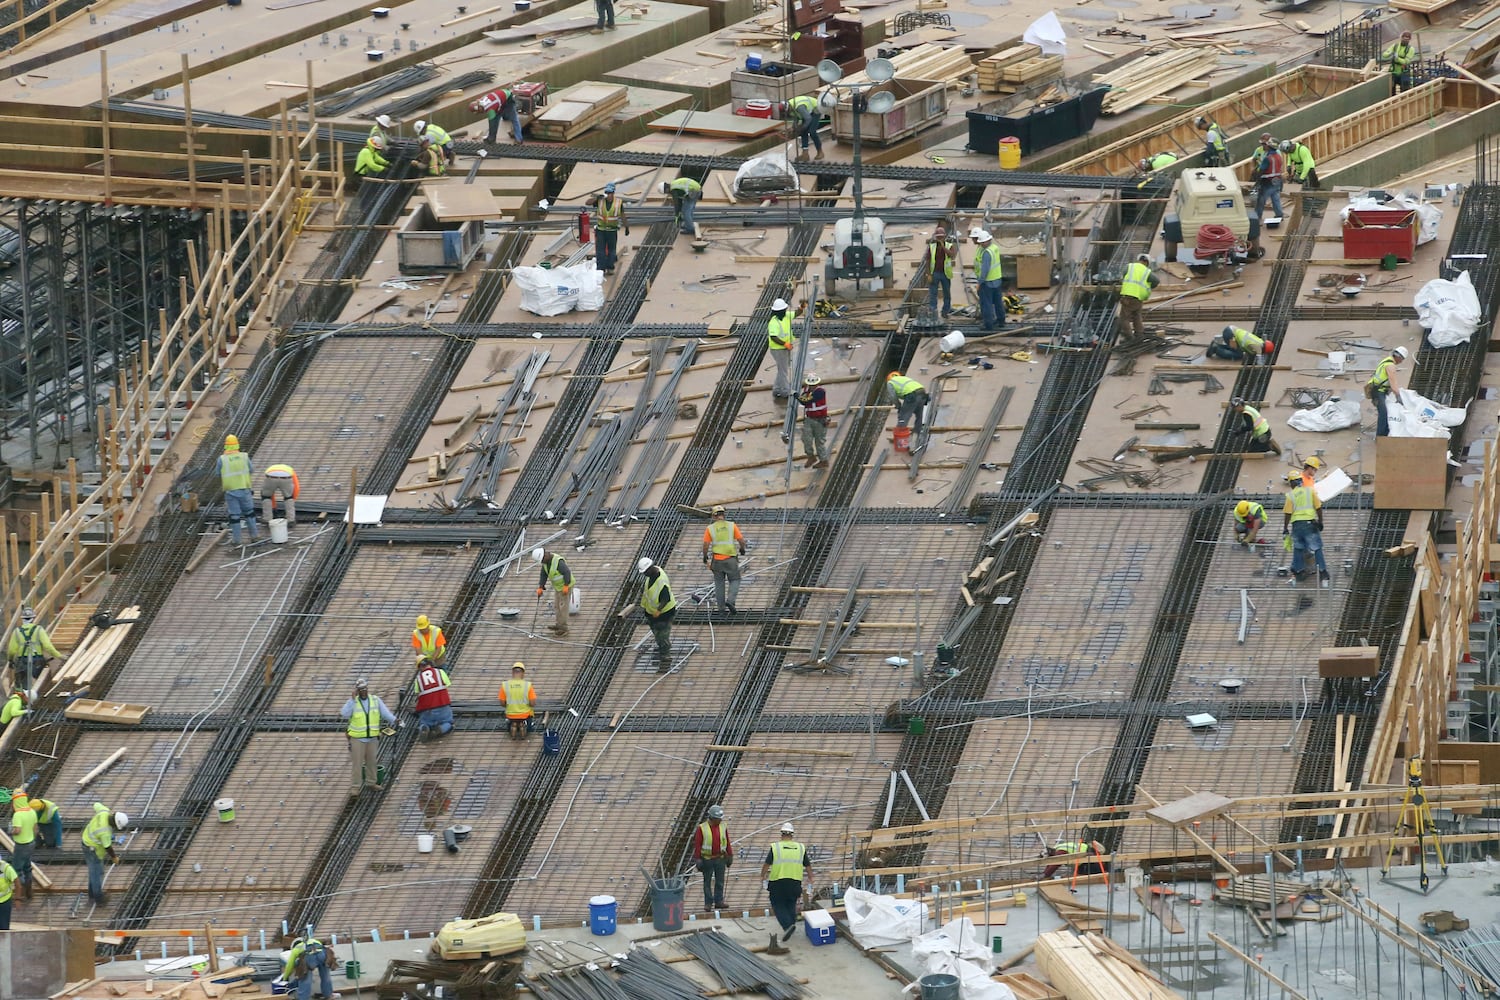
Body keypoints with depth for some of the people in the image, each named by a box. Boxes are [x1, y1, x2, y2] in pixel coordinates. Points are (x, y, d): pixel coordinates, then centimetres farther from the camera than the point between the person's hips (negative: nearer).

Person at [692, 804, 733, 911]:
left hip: (720, 859, 3)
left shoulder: (723, 827, 3)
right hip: (707, 859, -3)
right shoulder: (702, 828, -7)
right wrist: (697, 859, -10)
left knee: (720, 882, 5)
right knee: (707, 882, 4)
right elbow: (697, 844, -7)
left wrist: (730, 856, 8)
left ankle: (719, 902, 13)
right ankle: (708, 903, 10)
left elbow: (727, 843, 10)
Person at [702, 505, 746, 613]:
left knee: (719, 583, 12)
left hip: (717, 560, 1)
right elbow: (741, 540, -3)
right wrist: (742, 549, 17)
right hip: (731, 559, -1)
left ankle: (721, 607, 13)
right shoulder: (732, 525, -1)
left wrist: (705, 557, 9)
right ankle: (730, 600, -9)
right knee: (734, 581, 12)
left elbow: (706, 545, -6)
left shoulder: (710, 528, -2)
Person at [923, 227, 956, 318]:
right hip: (934, 273, -1)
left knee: (947, 294, 9)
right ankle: (932, 311, 1)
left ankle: (946, 311, 21)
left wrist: (943, 246, -21)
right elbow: (928, 261, 0)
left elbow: (952, 255, -20)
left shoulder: (949, 246, -1)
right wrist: (929, 274, -6)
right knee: (932, 294, -2)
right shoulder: (931, 246, 0)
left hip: (945, 274, 1)